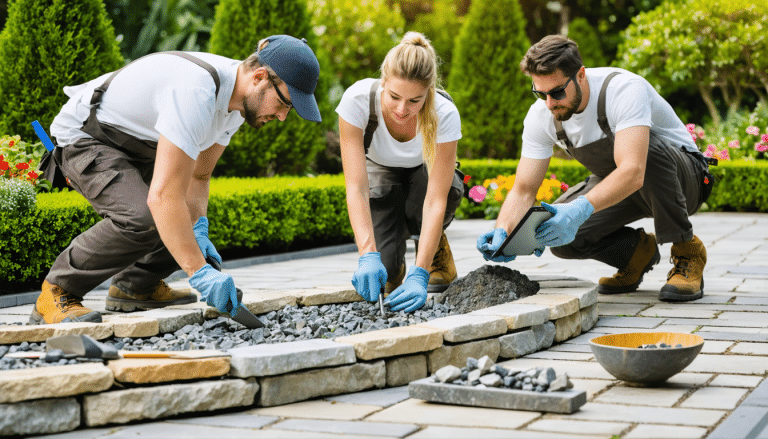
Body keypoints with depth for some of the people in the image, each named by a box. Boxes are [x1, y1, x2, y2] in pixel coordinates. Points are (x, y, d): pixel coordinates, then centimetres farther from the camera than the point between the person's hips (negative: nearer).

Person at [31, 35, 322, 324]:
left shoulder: (238, 95, -6)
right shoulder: (195, 94, -37)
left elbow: (197, 177, 4)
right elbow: (162, 196, -42)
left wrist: (198, 231, -12)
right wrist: (199, 271, -42)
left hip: (133, 145, 10)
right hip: (83, 137, -10)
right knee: (142, 218, -31)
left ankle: (136, 286, 21)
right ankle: (57, 293, -15)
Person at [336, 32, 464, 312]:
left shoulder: (445, 114, -35)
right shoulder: (357, 99, -35)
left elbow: (436, 200, -37)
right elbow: (356, 186, -36)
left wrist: (419, 275, -47)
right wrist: (368, 255, -50)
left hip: (424, 173, 1)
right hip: (380, 172, -1)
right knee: (379, 273, -23)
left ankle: (436, 251, -3)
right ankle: (392, 259, 15)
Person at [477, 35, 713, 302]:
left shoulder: (624, 90, -32)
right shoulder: (540, 115, -14)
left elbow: (632, 172, -45)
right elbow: (523, 190, -13)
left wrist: (581, 209, -59)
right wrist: (502, 232, -34)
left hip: (682, 177, -5)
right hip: (613, 186, 5)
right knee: (557, 231, -21)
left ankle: (687, 252, -16)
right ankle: (637, 252, 7)